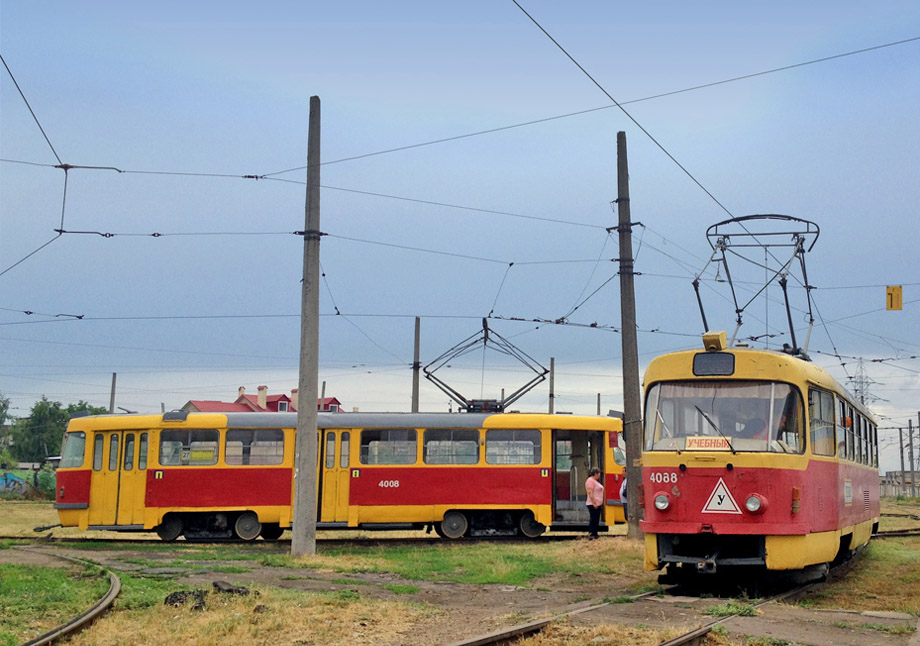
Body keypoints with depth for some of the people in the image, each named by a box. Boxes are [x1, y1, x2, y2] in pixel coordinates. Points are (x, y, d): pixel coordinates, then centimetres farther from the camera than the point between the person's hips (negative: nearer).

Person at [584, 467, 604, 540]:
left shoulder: (595, 481, 20)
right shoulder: (590, 481, -12)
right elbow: (590, 493, -20)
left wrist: (601, 502, 22)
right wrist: (594, 503, -23)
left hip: (597, 504, 10)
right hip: (593, 504, -10)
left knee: (596, 520, 10)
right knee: (593, 520, -10)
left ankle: (595, 535, 13)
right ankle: (591, 536, -10)